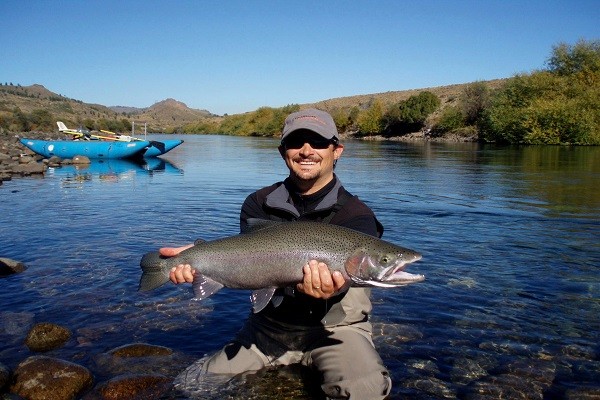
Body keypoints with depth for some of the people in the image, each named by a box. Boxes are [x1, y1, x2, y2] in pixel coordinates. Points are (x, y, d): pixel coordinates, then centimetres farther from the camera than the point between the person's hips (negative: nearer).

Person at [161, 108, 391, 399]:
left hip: (333, 325, -3)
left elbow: (340, 271, -26)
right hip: (269, 324, 4)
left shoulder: (356, 216, -11)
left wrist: (329, 287, -50)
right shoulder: (258, 205, 0)